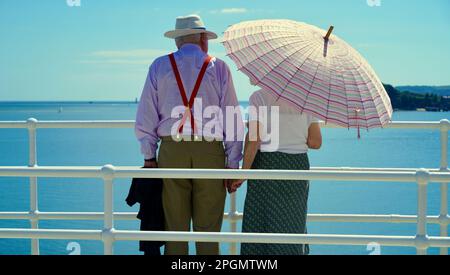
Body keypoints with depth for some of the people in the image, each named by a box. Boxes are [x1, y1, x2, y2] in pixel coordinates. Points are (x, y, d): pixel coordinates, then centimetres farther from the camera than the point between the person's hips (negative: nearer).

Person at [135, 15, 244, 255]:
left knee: (175, 228, 5)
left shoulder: (159, 66, 11)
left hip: (171, 151, 1)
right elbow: (233, 119, 2)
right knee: (208, 229, 3)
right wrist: (233, 164, 5)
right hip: (210, 152, -1)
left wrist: (149, 157, 12)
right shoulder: (218, 67, 7)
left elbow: (146, 117, 8)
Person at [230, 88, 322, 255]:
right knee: (293, 226, 11)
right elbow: (316, 142, 2)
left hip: (267, 166, -4)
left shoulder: (260, 97, -6)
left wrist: (244, 172, -10)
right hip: (298, 166, 4)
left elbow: (254, 137, -14)